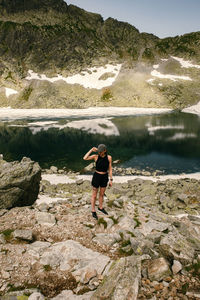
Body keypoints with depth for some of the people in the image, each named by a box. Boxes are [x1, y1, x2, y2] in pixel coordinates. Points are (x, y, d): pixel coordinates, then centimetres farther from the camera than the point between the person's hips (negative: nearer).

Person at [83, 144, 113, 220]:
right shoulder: (95, 156, -13)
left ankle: (100, 207, 43)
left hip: (104, 177, 3)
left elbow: (110, 169, -2)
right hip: (96, 176, -3)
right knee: (94, 195, 9)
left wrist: (111, 180, -1)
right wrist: (91, 150, -26)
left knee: (102, 194, 21)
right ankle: (93, 211, 25)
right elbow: (85, 158, -26)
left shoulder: (109, 157, -8)